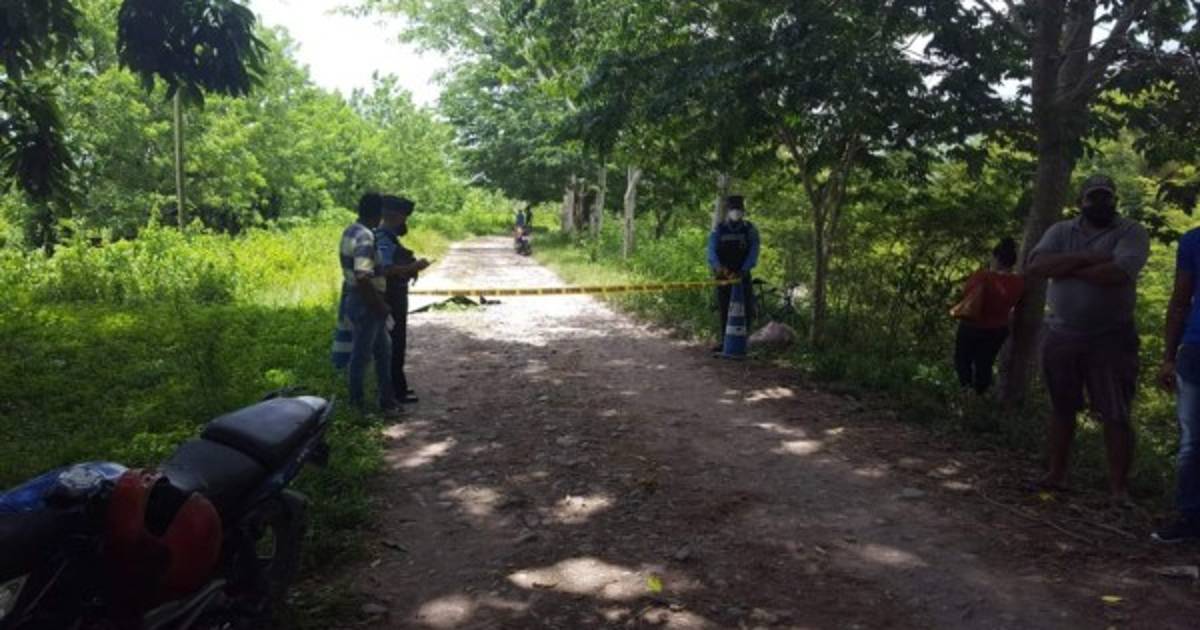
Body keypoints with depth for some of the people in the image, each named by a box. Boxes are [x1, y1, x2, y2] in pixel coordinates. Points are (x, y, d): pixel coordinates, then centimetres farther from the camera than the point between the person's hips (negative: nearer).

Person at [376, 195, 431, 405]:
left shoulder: (388, 237, 13)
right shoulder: (384, 239, -19)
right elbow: (386, 269, -31)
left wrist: (411, 266, 10)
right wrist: (413, 267, -25)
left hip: (395, 297, 10)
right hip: (391, 298, -10)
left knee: (394, 343, 16)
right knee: (396, 343, -4)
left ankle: (396, 386, 25)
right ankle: (397, 390, 2)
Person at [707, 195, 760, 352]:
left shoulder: (750, 230, 0)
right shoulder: (719, 230, 1)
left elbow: (753, 253, -11)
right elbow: (711, 251, -11)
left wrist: (742, 271, -27)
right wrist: (718, 266, -32)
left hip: (743, 276, 0)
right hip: (723, 276, 0)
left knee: (747, 310, -5)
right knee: (723, 310, 2)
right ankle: (722, 341, 9)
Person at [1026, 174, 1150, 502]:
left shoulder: (1132, 233, -5)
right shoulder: (1061, 231, 6)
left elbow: (1117, 274, -24)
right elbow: (1035, 266, -11)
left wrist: (1066, 268, -12)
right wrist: (1085, 259, -19)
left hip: (1111, 339, -3)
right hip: (1061, 335, 4)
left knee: (1116, 416, -1)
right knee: (1062, 409, 13)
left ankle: (1119, 487, 6)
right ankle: (1056, 473, 24)